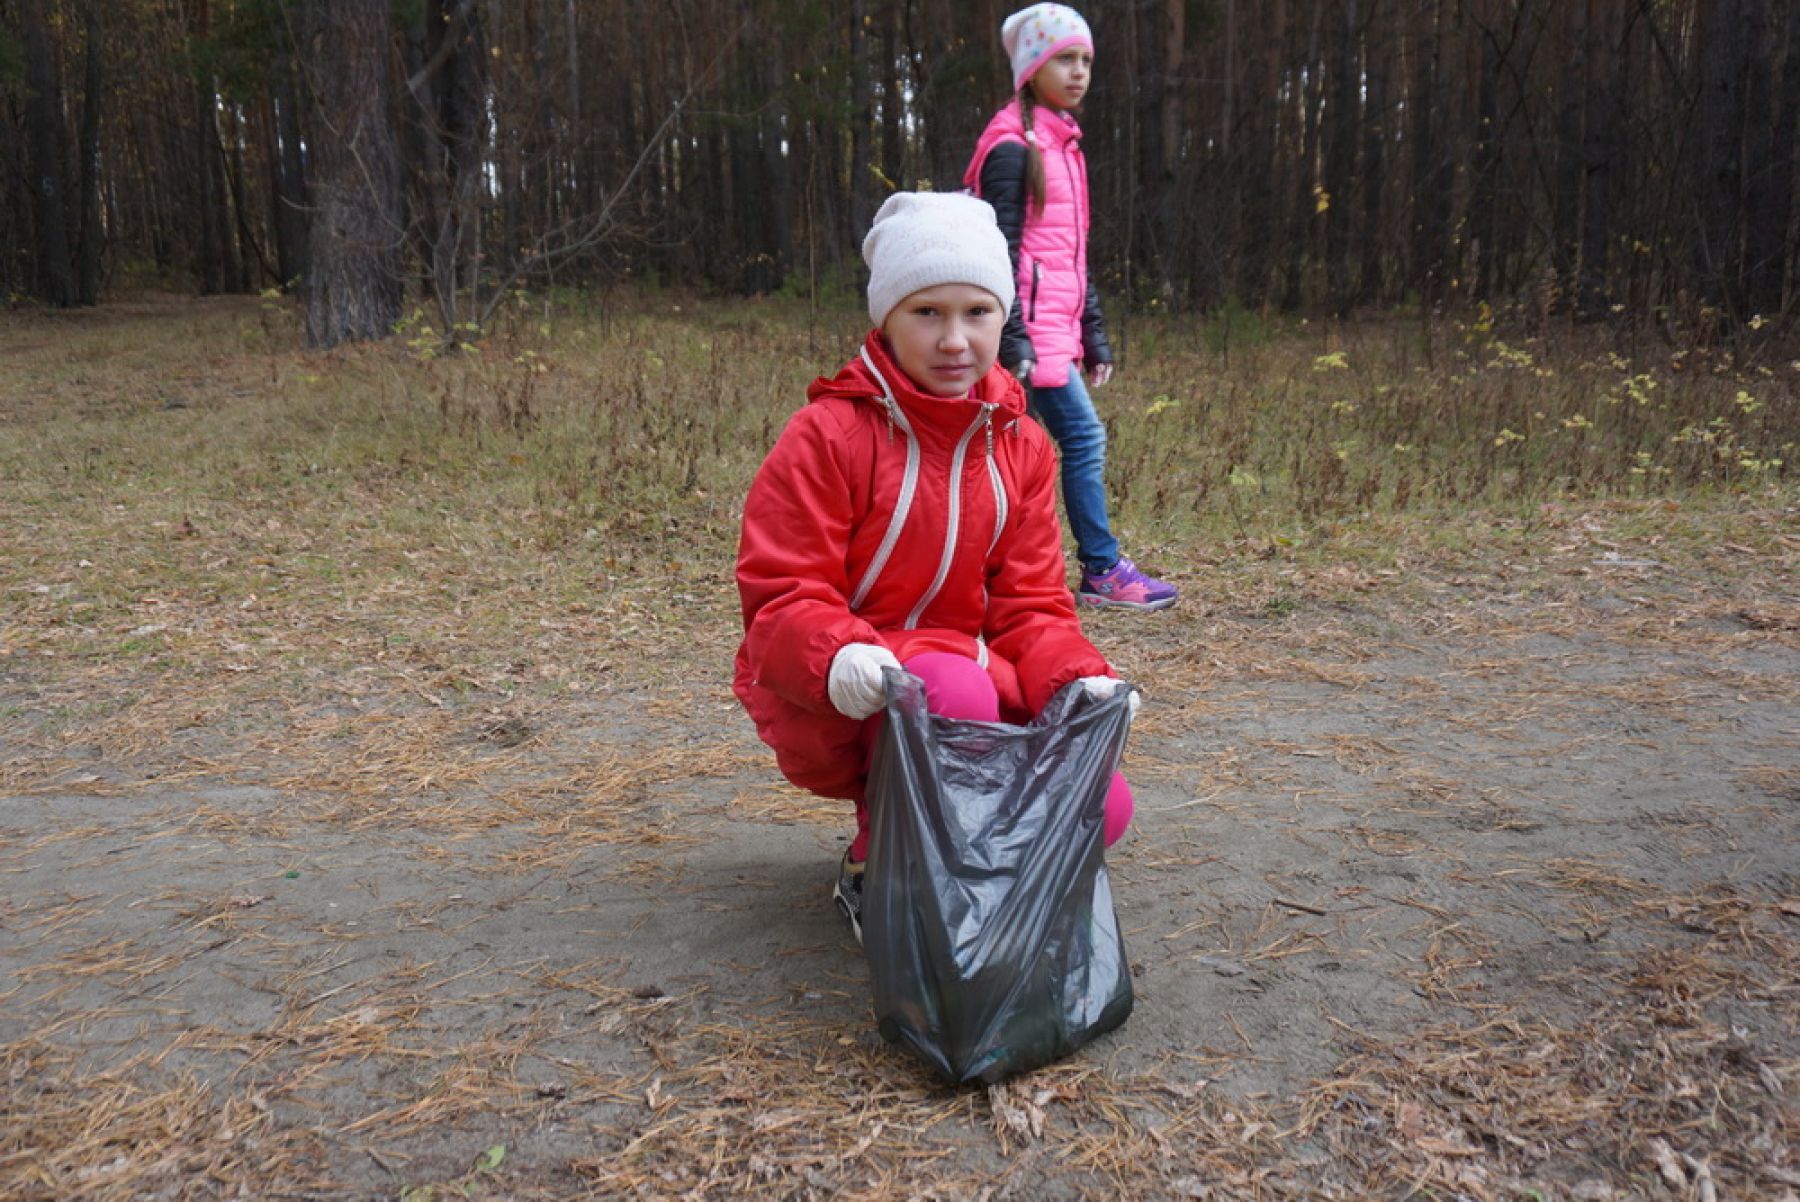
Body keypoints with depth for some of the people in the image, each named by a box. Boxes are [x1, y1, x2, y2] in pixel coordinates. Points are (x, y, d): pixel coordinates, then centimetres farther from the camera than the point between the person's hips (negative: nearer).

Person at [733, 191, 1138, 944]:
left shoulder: (1019, 445, 5)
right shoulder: (827, 435, -12)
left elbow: (1030, 603, 3)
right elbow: (780, 596, -15)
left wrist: (1077, 678, -18)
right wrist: (837, 658, -38)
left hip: (970, 669, 5)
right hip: (837, 702, -5)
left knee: (1101, 805, -16)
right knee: (956, 693, -39)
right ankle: (874, 866, -7)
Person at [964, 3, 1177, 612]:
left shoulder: (1062, 142, 19)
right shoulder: (1013, 144, -8)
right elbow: (1000, 246, -15)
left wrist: (1093, 332, 19)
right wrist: (1012, 335, -21)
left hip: (1055, 327, 9)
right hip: (1032, 326, -9)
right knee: (1084, 435, -8)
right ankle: (1102, 571, 1)